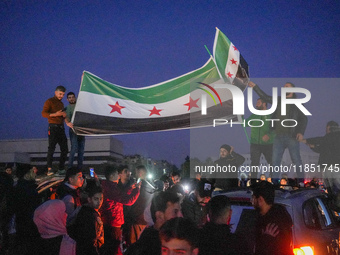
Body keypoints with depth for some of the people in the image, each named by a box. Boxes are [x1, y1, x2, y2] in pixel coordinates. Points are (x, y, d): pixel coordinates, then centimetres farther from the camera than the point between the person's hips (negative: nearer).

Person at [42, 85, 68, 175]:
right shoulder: (49, 101, 0)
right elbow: (43, 113, -11)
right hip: (53, 127, -7)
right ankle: (49, 169, -11)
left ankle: (61, 168, 11)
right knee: (51, 148, -11)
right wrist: (55, 114, -23)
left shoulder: (61, 103, 23)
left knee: (64, 149, 4)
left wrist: (64, 115, 6)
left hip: (61, 127, 7)